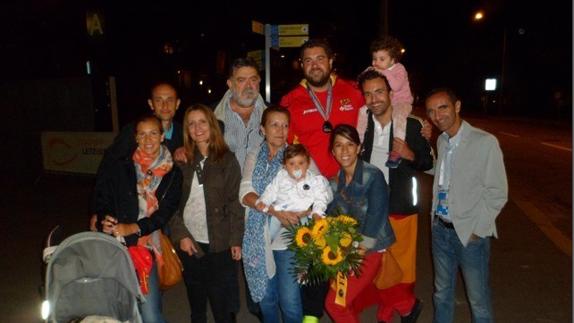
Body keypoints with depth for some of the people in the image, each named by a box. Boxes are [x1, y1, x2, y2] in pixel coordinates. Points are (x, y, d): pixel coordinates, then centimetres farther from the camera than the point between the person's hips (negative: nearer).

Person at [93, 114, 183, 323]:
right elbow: (101, 198, 8)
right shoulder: (118, 167, 5)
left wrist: (133, 228, -13)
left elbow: (165, 212, -2)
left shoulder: (172, 174, 5)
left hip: (146, 249, -1)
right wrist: (104, 220, -12)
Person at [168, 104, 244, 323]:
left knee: (221, 303, 5)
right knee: (196, 301, 15)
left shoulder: (227, 159, -2)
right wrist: (181, 235, -7)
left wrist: (236, 240, -8)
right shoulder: (181, 160, 4)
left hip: (219, 245, -2)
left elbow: (235, 202, -4)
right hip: (189, 243, 2)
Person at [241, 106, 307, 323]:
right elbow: (245, 195, -7)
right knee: (265, 298, 15)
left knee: (289, 301, -1)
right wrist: (276, 211, -22)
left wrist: (299, 213, -24)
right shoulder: (253, 158, 6)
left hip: (288, 239, -2)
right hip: (258, 239, 2)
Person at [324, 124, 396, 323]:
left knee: (334, 303, -6)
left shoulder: (373, 176, -16)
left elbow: (376, 218, -18)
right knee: (345, 302, 13)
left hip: (369, 251, -6)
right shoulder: (336, 181, 2)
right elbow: (331, 218, 7)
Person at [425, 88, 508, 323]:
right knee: (442, 293, 20)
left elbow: (497, 193, -11)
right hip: (440, 229, 6)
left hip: (470, 233, -5)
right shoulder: (441, 141, 5)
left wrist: (476, 231, -11)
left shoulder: (485, 142, -14)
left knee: (478, 301, 9)